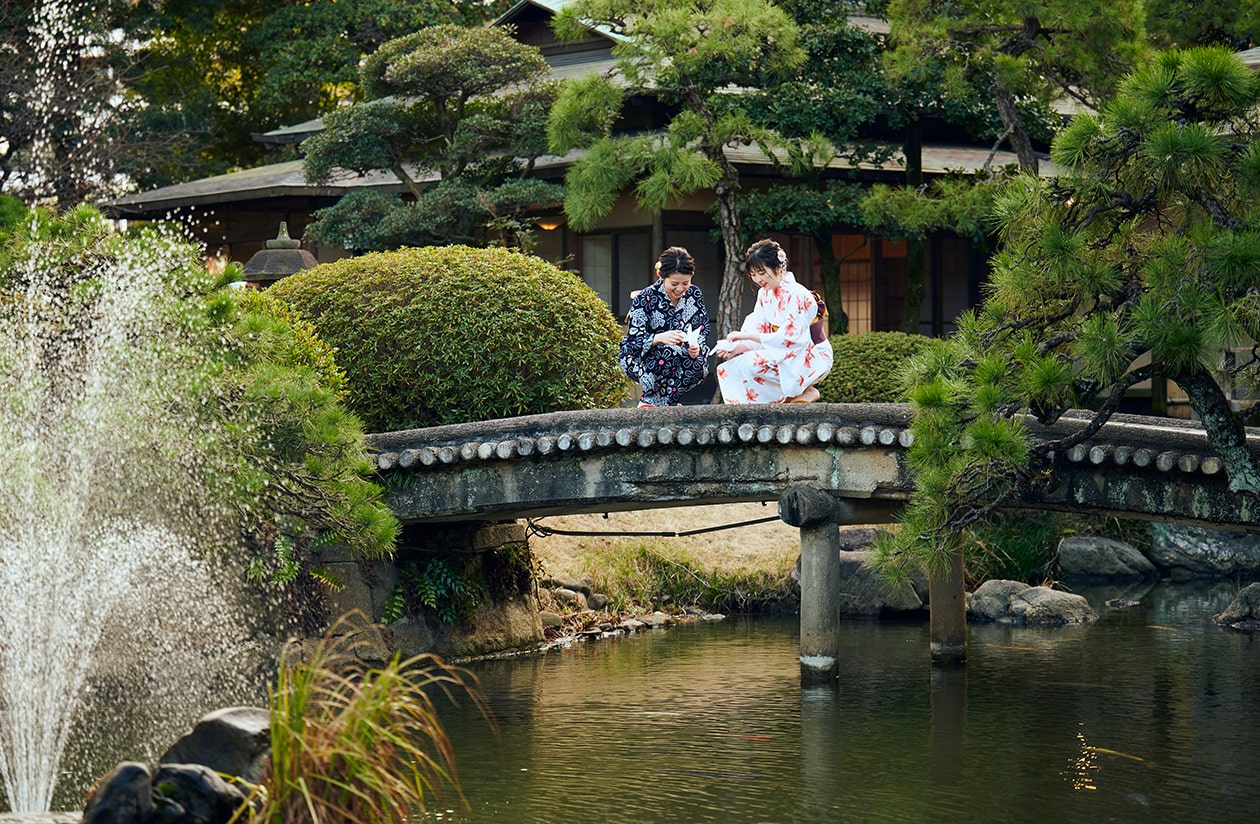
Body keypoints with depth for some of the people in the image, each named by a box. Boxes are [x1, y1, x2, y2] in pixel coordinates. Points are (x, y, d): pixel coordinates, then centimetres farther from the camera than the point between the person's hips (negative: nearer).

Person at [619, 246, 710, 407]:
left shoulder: (694, 294, -4)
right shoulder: (645, 300, -18)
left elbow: (702, 330, -1)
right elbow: (633, 341, -22)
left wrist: (697, 346, -26)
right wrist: (660, 338, -42)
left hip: (680, 357, 5)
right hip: (637, 360, -5)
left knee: (698, 362, -28)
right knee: (668, 354, -37)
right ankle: (649, 400, -13)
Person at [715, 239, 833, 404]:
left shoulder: (796, 296, -21)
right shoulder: (764, 294, 5)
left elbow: (790, 338, -27)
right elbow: (760, 332, 2)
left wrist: (747, 336, -28)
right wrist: (737, 348, -19)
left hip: (810, 360, -9)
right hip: (784, 356, 9)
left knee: (750, 364, -27)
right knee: (728, 368, -4)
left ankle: (805, 392, -9)